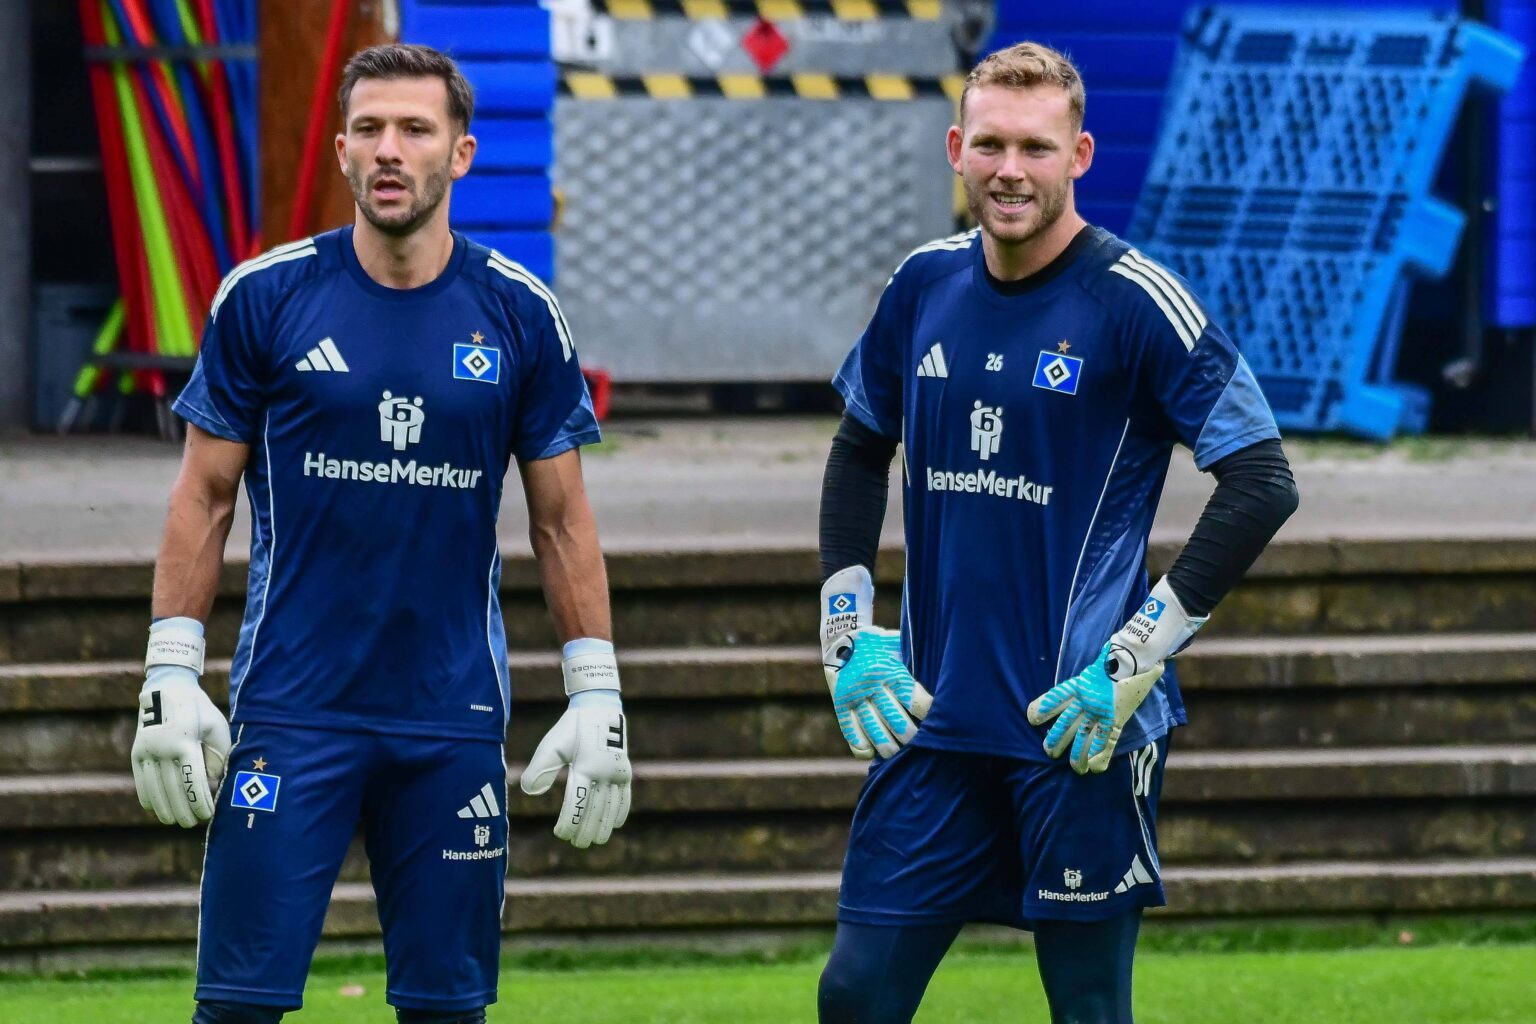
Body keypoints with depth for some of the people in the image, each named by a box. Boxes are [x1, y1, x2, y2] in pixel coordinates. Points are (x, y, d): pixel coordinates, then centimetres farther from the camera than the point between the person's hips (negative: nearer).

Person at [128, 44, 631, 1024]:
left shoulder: (520, 315, 2)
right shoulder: (265, 297, -1)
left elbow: (562, 520, 8)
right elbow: (205, 498, 4)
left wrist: (597, 692, 3)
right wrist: (171, 674, -3)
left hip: (454, 720, 1)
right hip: (291, 711, -1)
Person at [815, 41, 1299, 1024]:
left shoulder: (1135, 300, -10)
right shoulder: (925, 286, 6)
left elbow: (1263, 483, -12)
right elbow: (859, 453, 22)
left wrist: (1140, 653, -15)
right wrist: (847, 628, 11)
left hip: (1079, 729, -5)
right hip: (935, 715, 5)